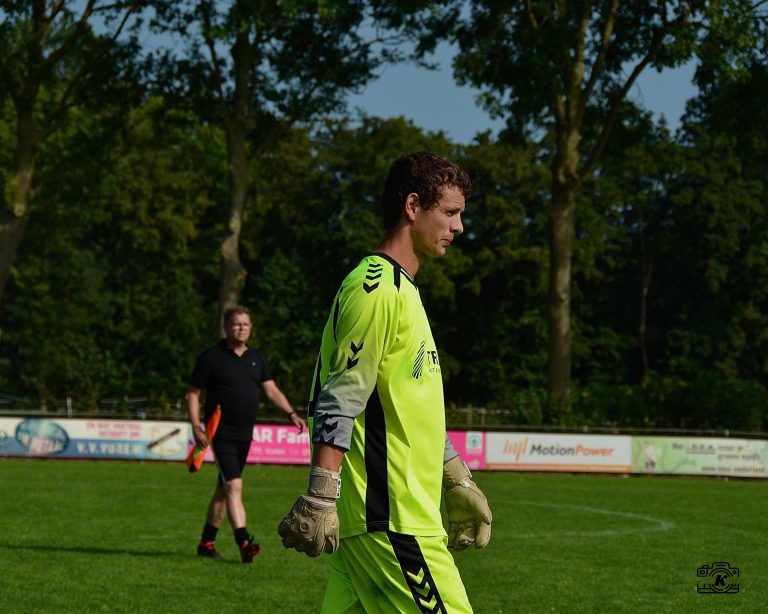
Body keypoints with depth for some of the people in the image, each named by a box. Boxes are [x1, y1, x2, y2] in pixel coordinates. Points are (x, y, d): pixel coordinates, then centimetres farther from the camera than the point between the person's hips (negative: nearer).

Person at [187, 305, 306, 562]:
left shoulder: (255, 358, 11)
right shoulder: (211, 357, -6)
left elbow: (271, 390, 11)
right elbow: (192, 394, -3)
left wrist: (291, 413, -4)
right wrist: (196, 427, -13)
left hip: (244, 434, 7)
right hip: (221, 433, -7)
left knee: (224, 489, 13)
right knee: (234, 486, -18)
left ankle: (207, 541, 23)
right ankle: (243, 542, -28)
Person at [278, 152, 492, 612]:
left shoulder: (401, 291, 21)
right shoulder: (377, 289, -12)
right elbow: (340, 401, -18)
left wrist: (458, 481, 29)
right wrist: (321, 499, -24)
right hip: (388, 520, -10)